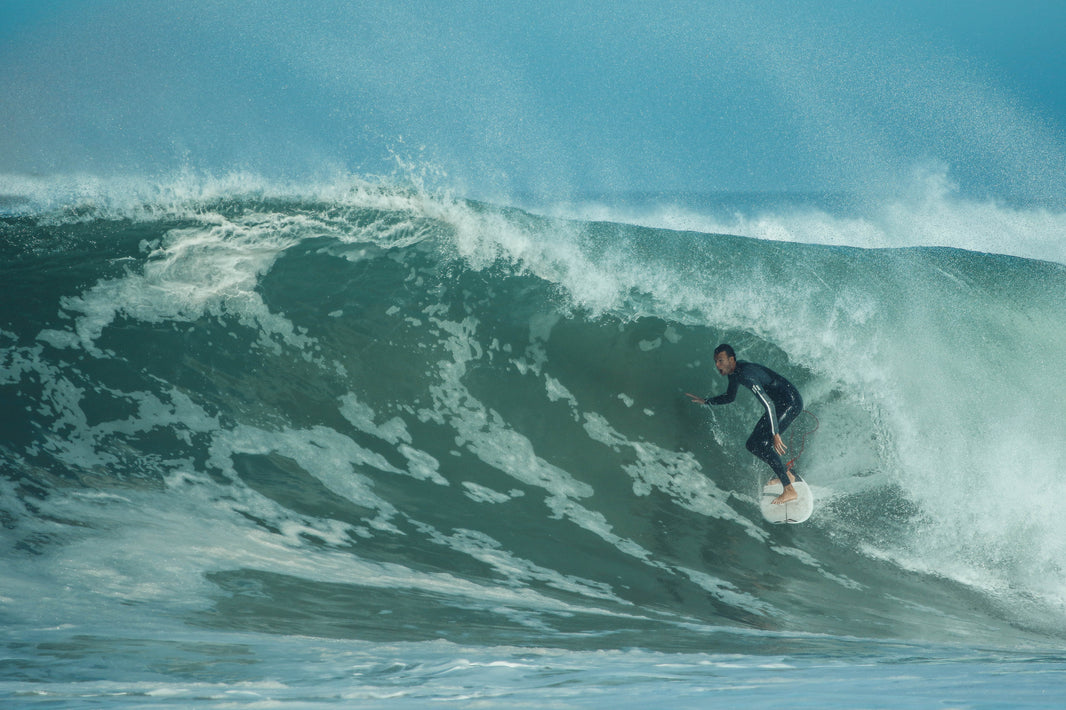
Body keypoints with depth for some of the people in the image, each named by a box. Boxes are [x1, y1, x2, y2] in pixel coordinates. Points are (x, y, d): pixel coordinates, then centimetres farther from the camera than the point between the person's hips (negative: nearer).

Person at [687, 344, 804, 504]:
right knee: (752, 445, 11)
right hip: (779, 405, 10)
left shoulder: (745, 374, -27)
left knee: (762, 444, -22)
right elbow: (730, 397, 23)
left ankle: (789, 490, -20)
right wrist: (705, 401, 13)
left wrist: (776, 435, -37)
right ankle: (787, 474, 27)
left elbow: (768, 404, -33)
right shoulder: (733, 372, 4)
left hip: (791, 403, -10)